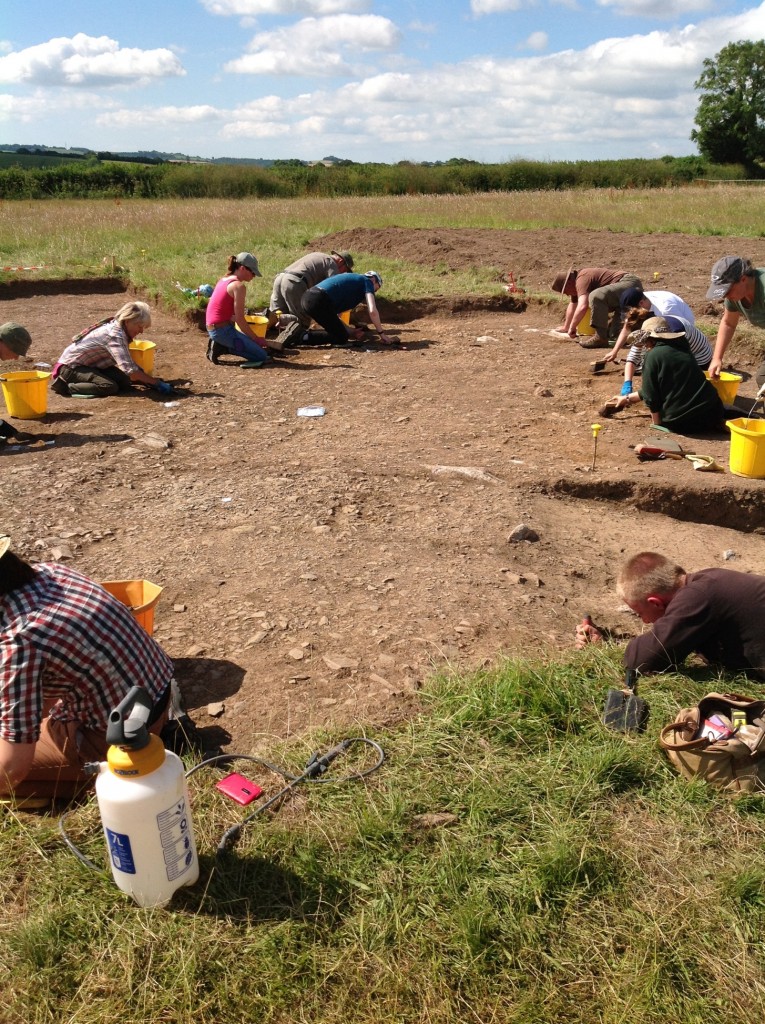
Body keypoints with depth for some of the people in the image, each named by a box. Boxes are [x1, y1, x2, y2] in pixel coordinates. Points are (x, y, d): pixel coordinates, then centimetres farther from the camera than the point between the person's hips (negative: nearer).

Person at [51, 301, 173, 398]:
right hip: (71, 367, -9)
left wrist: (150, 380, -2)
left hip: (89, 364, 10)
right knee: (111, 387, -26)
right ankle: (65, 385, -14)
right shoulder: (115, 335, -29)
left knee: (125, 381, -3)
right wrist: (157, 383, -31)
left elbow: (129, 362, 6)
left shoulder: (119, 329, -1)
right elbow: (130, 369, -37)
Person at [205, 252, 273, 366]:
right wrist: (256, 338, -4)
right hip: (223, 330, -10)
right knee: (262, 356, -9)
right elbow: (240, 319, -16)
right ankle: (222, 348, -7)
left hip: (213, 328, 10)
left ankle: (220, 345, 8)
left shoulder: (224, 280, 15)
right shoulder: (239, 286, -14)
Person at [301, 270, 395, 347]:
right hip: (319, 301, -9)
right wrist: (382, 334, 6)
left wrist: (350, 331, 25)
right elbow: (372, 311, -5)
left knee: (339, 332, 22)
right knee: (341, 339, 1)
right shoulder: (367, 282, 11)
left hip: (307, 299, 9)